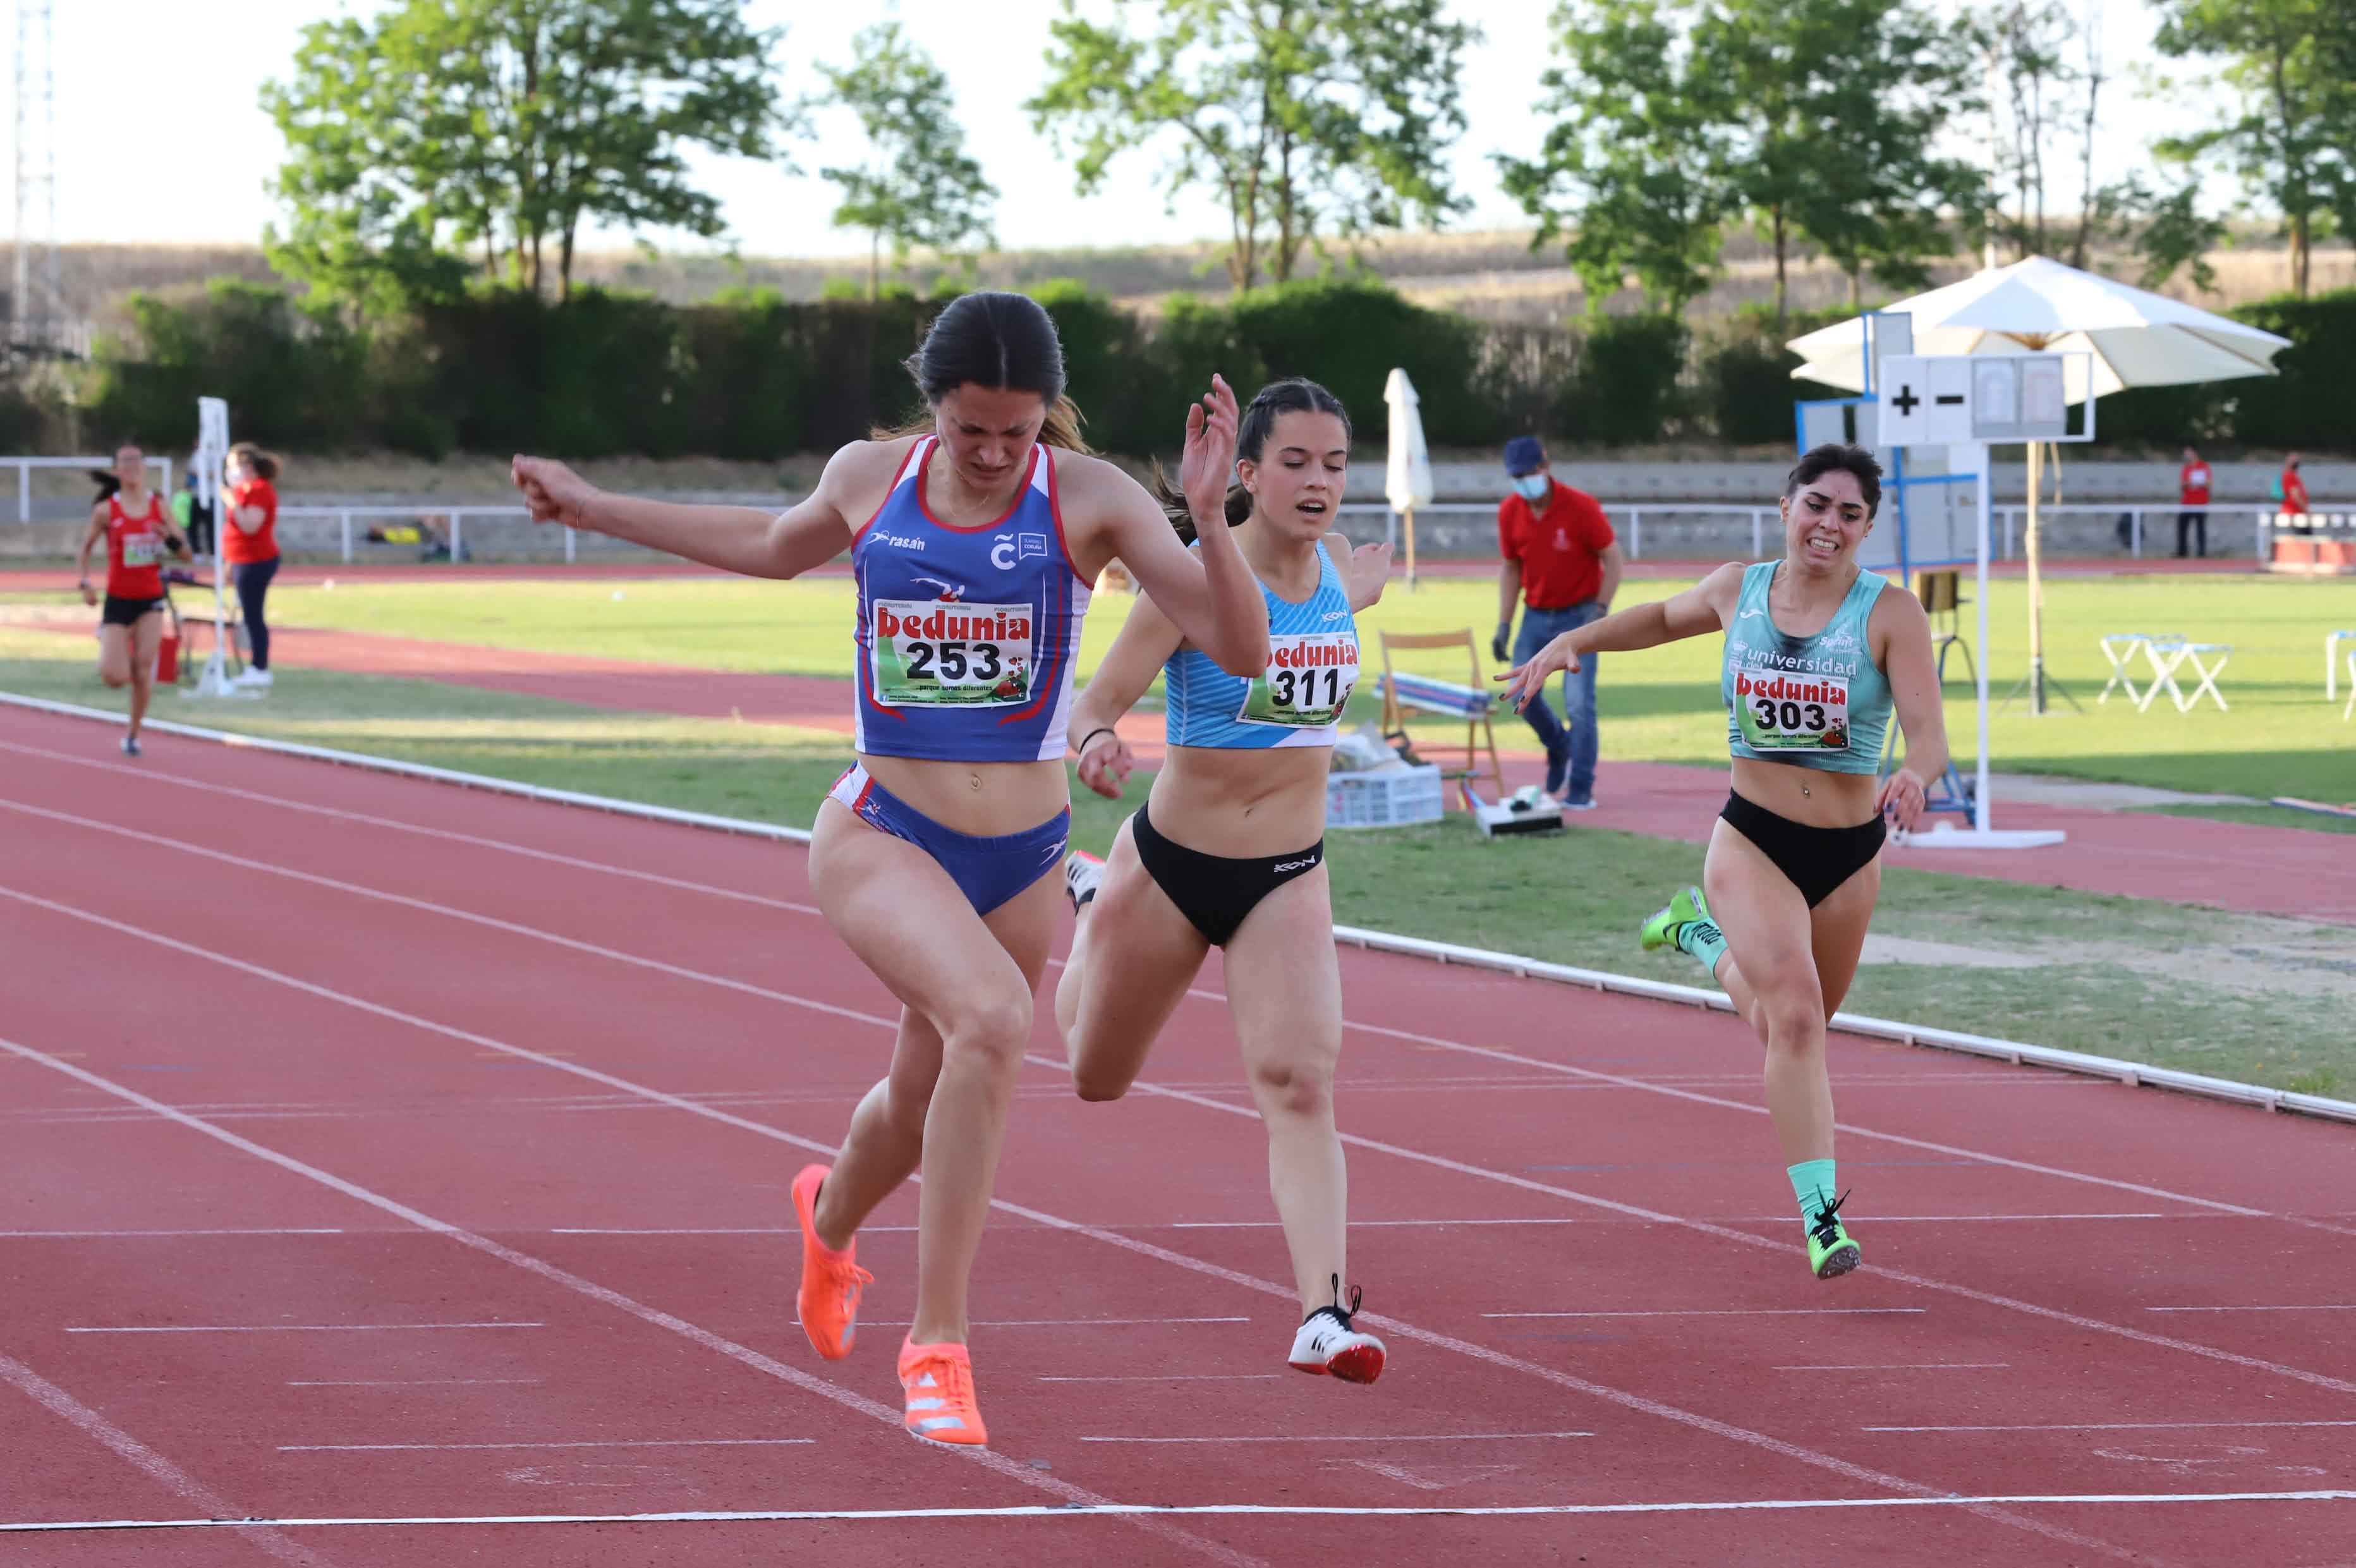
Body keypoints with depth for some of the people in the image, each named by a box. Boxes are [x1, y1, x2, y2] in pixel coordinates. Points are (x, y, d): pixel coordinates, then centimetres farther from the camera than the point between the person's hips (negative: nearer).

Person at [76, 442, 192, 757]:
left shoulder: (159, 506, 0)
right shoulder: (106, 510, -6)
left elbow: (185, 554, 4)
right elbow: (85, 550, 5)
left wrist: (169, 537, -17)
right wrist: (85, 583, -10)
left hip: (151, 600, 2)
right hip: (118, 599, -2)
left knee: (144, 669, -9)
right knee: (115, 678, -10)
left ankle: (133, 734, 10)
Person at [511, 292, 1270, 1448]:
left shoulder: (1089, 498, -9)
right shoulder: (868, 478, -3)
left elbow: (1239, 649, -15)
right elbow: (778, 547, 22)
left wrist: (1208, 516, -31)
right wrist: (595, 508, 28)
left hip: (1020, 860, 2)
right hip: (879, 837, -2)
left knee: (924, 1104, 19)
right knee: (991, 1017, -31)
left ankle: (830, 1221, 59)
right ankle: (938, 1344, -21)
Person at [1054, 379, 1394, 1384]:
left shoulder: (1346, 575, -3)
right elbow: (1095, 704, -24)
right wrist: (1094, 747, -41)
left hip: (1289, 879, 2)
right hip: (1172, 864, -2)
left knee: (1298, 1082, -19)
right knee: (1097, 1078, 21)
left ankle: (1325, 1315, -24)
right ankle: (1088, 903, 54)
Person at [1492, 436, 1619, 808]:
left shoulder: (1581, 506, -16)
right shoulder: (1510, 512, -3)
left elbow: (1613, 558, -9)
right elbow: (1511, 569, 8)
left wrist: (1601, 609, -18)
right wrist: (1504, 626, 4)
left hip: (1579, 615, -5)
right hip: (1536, 616, 5)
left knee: (1579, 701, -12)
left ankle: (1581, 789, -5)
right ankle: (1559, 748, 29)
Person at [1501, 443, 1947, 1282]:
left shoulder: (1891, 615, -10)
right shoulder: (1739, 590, -1)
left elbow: (1929, 731, -18)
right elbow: (1667, 617, 21)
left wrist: (1916, 776, -40)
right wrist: (1571, 642, 13)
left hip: (1849, 856, 1)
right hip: (1751, 842, -1)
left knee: (1792, 1022, 20)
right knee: (1794, 1016, -21)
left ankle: (1703, 936, 49)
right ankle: (1820, 1214, -19)